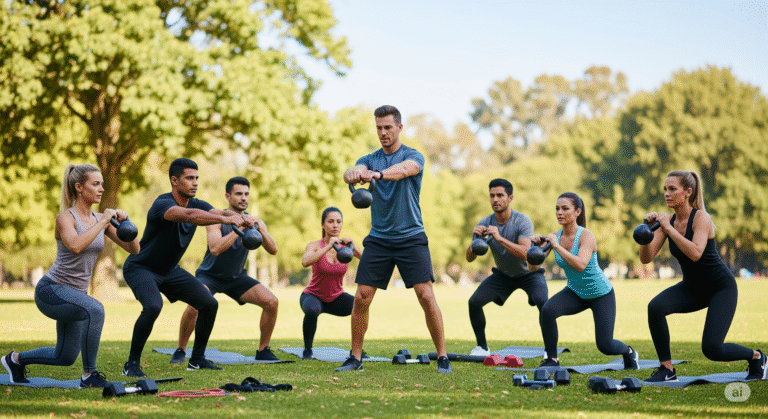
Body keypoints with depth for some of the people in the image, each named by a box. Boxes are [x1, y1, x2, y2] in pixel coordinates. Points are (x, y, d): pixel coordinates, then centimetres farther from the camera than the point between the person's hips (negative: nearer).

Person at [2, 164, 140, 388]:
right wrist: (103, 222, -31)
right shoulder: (65, 218, -15)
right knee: (94, 310, -35)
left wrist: (125, 223, -15)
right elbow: (75, 246, -37)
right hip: (50, 290, -8)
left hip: (75, 294, 8)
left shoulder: (99, 219, 4)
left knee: (65, 357, 16)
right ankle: (89, 375, -23)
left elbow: (134, 248, 1)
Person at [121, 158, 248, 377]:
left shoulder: (196, 204, -5)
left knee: (209, 304, 1)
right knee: (153, 307, -33)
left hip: (169, 270, 8)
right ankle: (131, 364, -18)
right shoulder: (162, 205, -28)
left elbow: (221, 212, -20)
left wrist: (240, 218, -44)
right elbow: (189, 215, -48)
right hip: (141, 268, -8)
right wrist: (226, 219, -58)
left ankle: (197, 359, 16)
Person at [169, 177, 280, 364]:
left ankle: (263, 351, 3)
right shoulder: (217, 220, -21)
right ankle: (181, 350, -11)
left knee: (271, 302, -14)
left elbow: (273, 250, -15)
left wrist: (262, 230, -32)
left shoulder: (254, 222, -7)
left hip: (237, 277, 4)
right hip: (209, 275, -4)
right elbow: (215, 249, -37)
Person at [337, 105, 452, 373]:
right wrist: (353, 174, -42)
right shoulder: (369, 159, 8)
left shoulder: (414, 156, -2)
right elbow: (354, 172, -15)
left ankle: (442, 357, 0)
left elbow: (404, 169, -27)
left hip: (411, 237, -3)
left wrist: (377, 174, -49)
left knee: (426, 296, -10)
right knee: (361, 298, -2)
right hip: (378, 238, 3)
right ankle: (355, 357, 11)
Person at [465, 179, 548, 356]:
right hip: (503, 274, 4)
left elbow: (525, 254, -39)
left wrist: (499, 238, -47)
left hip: (528, 273, -4)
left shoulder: (522, 221, -26)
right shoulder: (485, 224, -14)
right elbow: (470, 258, -16)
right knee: (474, 302, -12)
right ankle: (482, 348, 5)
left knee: (544, 304, -29)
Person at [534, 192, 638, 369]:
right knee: (547, 310, -26)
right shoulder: (554, 236, -9)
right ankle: (551, 359, -11)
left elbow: (580, 265, -42)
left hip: (601, 293, -4)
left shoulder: (586, 236, -25)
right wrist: (536, 244, -29)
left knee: (605, 346, -4)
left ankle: (629, 353, 32)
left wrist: (557, 246, -42)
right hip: (575, 293, 4)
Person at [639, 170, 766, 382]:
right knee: (655, 307, -24)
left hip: (721, 287, -6)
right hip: (692, 287, 6)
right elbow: (646, 258, -12)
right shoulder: (668, 221, -5)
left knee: (712, 349, -16)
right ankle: (666, 370, -12)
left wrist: (669, 228, -40)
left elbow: (695, 254, -40)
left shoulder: (701, 218, -22)